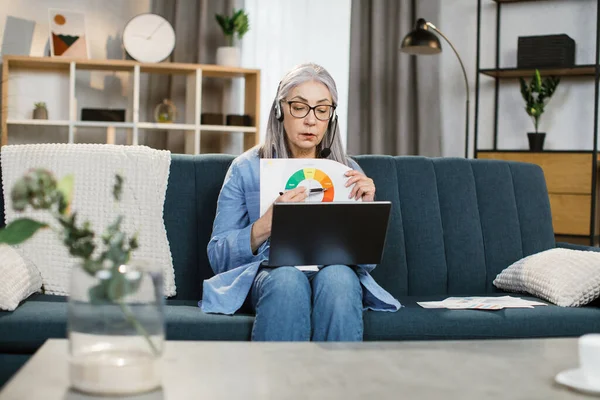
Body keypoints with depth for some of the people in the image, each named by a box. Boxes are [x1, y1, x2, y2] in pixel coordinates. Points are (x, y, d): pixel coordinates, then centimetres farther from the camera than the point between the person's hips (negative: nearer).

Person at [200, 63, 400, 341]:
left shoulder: (348, 172, 13)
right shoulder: (246, 169, 6)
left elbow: (366, 261, 12)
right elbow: (218, 257, -2)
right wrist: (267, 224, -19)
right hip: (268, 273, -1)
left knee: (338, 277, -34)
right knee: (287, 279, -36)